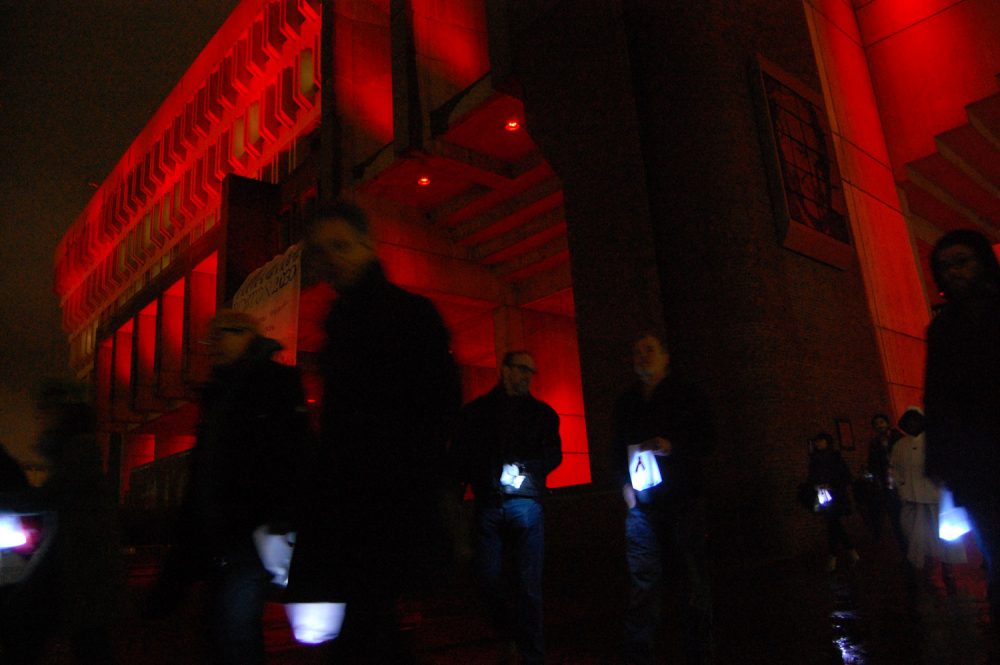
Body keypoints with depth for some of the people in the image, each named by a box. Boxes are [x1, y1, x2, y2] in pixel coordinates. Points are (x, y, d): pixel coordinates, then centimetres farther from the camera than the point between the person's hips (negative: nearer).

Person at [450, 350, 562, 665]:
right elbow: (460, 454, 7)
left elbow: (553, 455, 4)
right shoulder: (475, 411, 10)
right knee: (487, 579, 1)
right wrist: (481, 479, -7)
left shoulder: (542, 412, 11)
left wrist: (522, 469, -12)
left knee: (529, 583, -3)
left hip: (525, 502, -1)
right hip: (488, 504, 1)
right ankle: (511, 638, 27)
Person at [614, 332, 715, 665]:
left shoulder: (687, 395, 4)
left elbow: (707, 441, 0)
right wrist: (625, 482, 4)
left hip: (684, 500, -2)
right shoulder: (626, 402, 15)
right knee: (642, 579, 0)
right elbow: (619, 449, 19)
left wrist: (672, 447, -17)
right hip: (642, 502, 3)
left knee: (694, 575, 2)